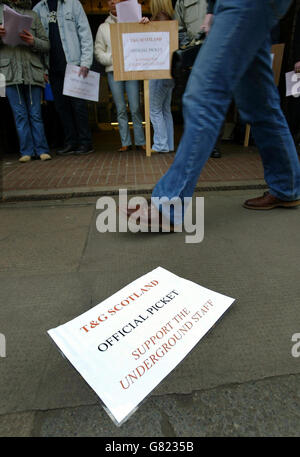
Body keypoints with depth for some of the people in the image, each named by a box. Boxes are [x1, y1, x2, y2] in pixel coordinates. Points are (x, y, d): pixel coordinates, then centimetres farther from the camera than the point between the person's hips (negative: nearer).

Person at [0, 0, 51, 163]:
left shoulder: (32, 15, 17)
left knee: (35, 113, -3)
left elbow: (46, 44, 11)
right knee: (20, 114, -2)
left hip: (32, 71, 0)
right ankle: (27, 151, 0)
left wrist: (33, 42, -9)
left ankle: (42, 150, -1)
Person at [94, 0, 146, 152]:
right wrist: (112, 59, -4)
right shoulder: (103, 27, 18)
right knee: (120, 109, -1)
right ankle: (125, 142, 3)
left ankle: (140, 141, -1)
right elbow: (98, 51, 13)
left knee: (135, 108, -8)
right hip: (113, 71, 2)